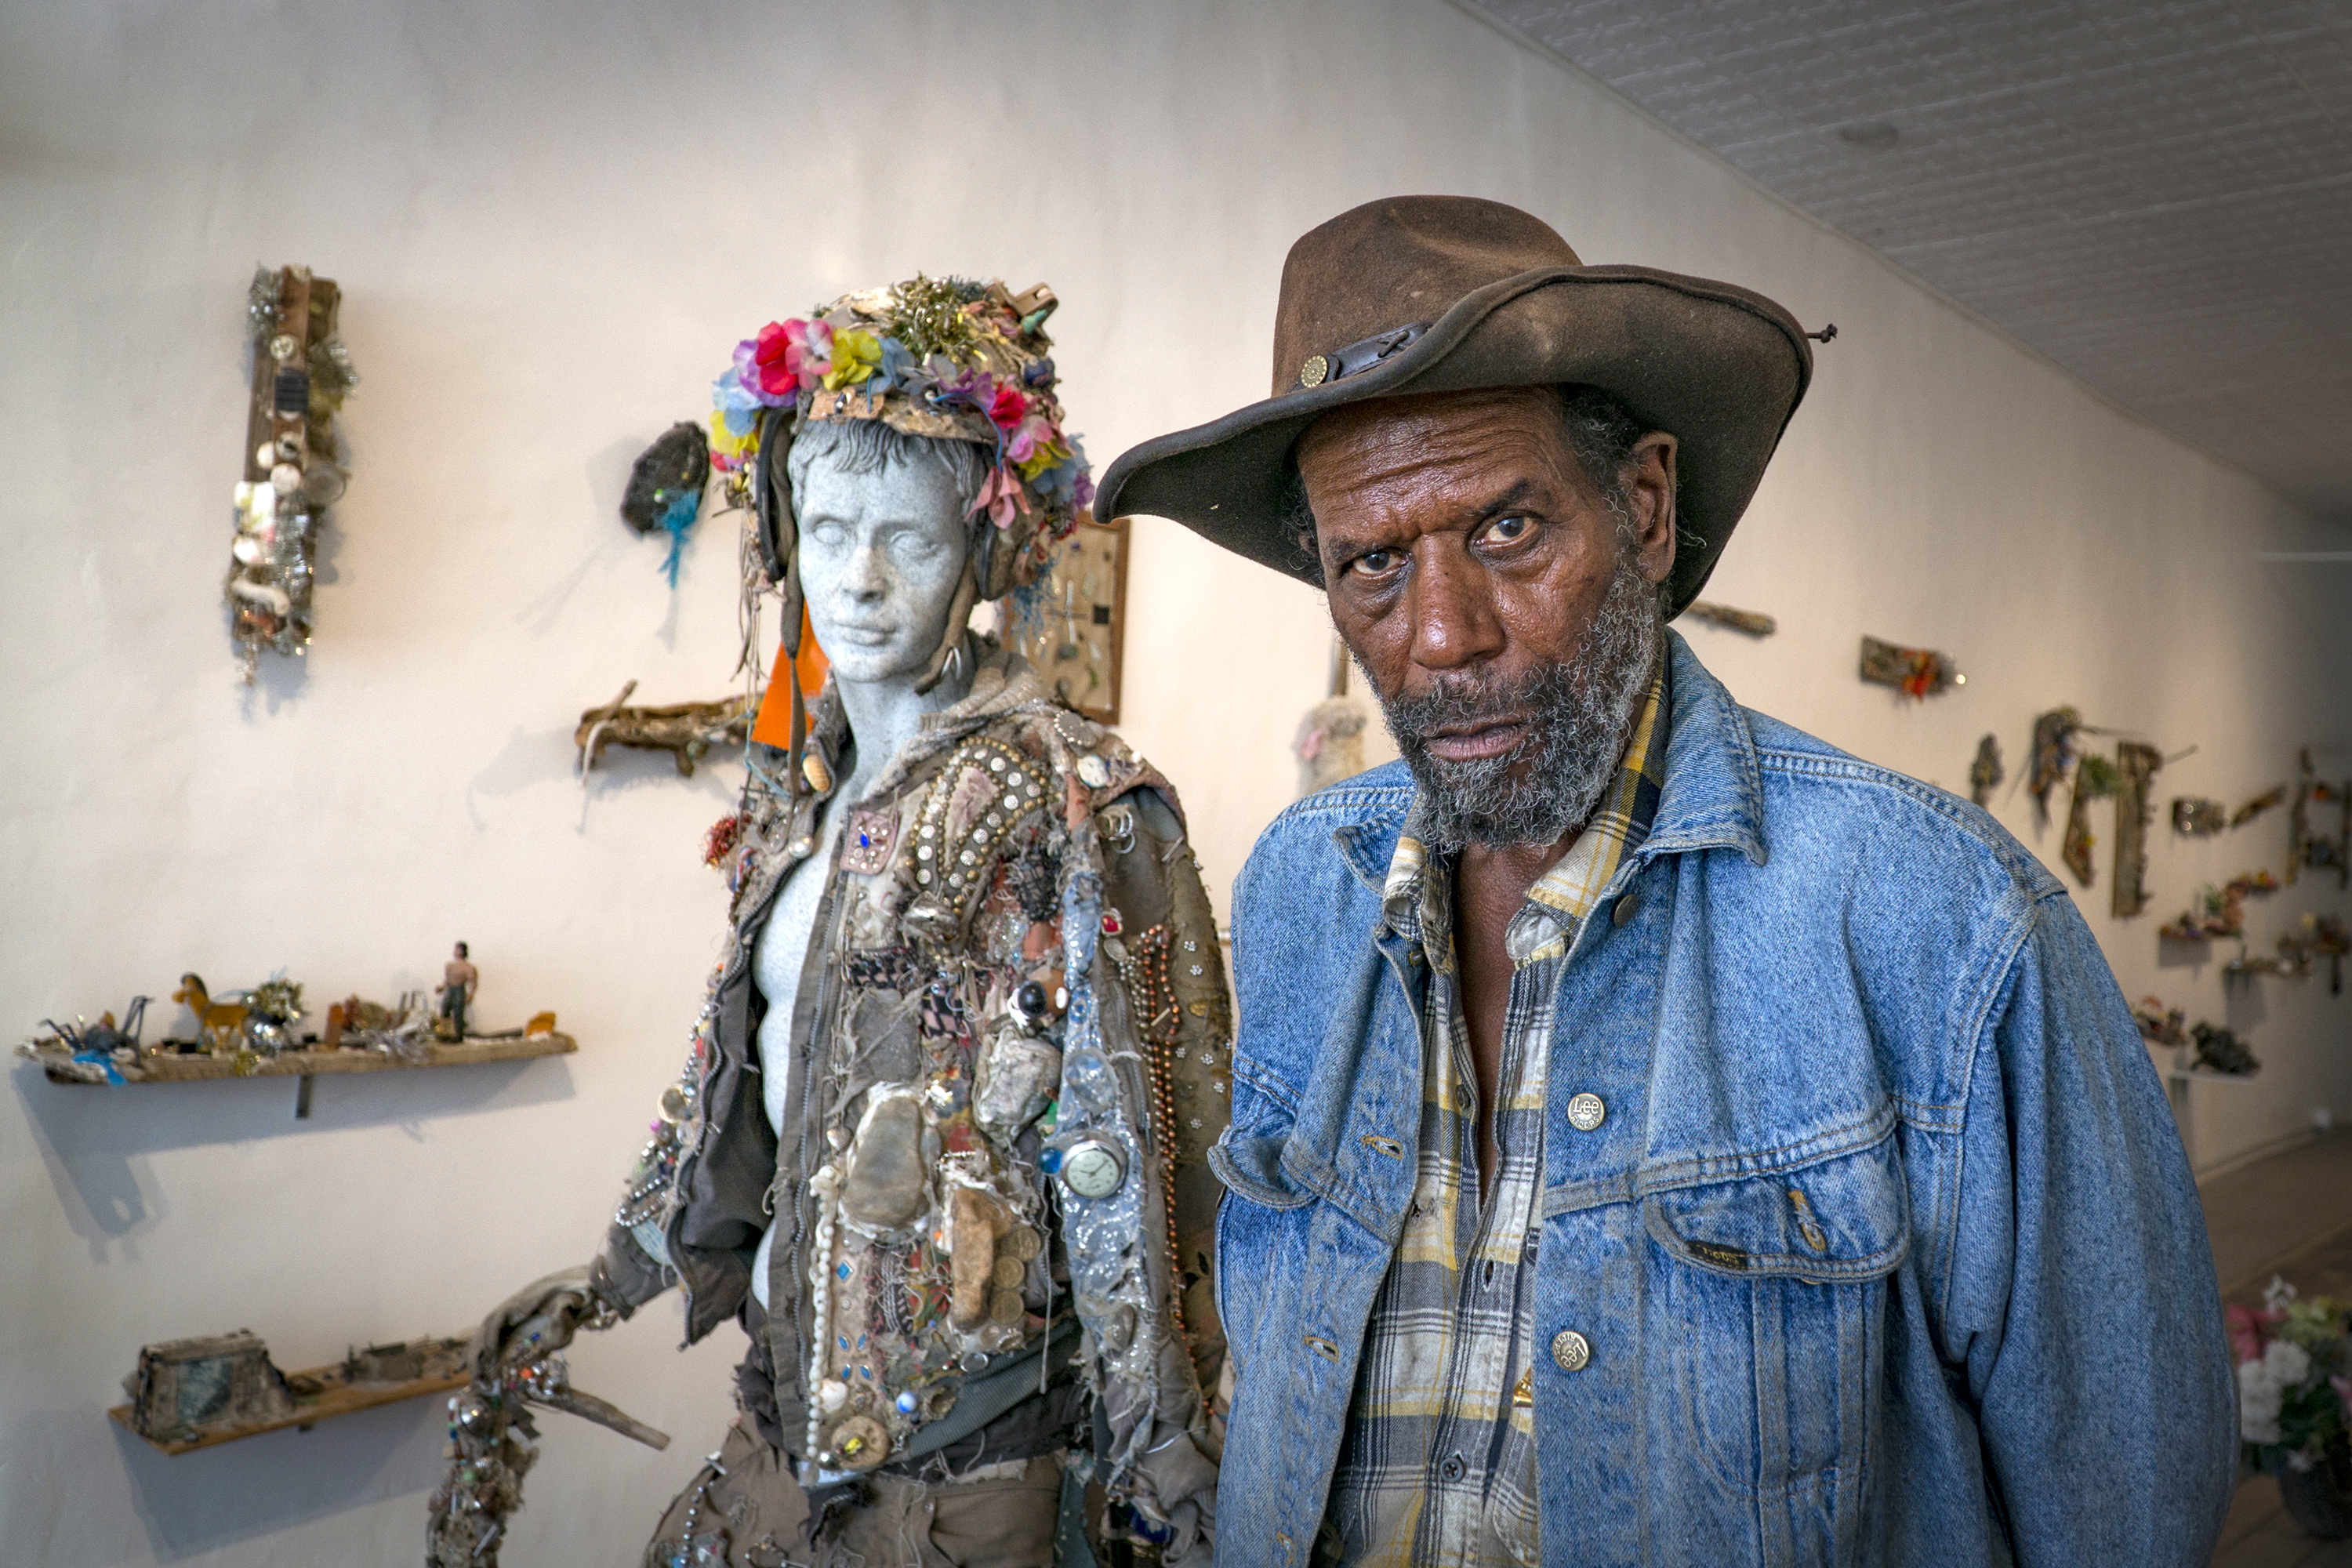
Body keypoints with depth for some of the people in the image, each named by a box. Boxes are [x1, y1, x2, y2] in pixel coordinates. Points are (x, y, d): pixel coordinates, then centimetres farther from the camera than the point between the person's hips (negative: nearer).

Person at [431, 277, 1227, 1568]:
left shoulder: (1066, 801, -16)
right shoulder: (796, 785, 6)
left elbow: (1129, 1152, -16)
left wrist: (1151, 1462, -14)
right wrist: (611, 1277, 20)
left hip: (963, 1436, -6)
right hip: (791, 1386, 7)